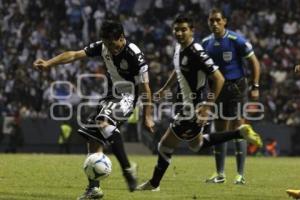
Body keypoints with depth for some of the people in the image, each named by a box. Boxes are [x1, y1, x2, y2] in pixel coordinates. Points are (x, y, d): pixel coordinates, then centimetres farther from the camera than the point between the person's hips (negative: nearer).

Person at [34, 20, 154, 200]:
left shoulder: (135, 55, -22)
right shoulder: (103, 47, -4)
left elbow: (145, 88, -17)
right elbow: (75, 55, -6)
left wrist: (148, 117, -15)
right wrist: (48, 63, -17)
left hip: (127, 97, -8)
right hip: (111, 96, 8)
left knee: (104, 122, -33)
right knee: (94, 137, 2)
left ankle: (127, 168, -26)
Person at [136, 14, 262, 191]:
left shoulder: (196, 53, -26)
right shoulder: (179, 48, 2)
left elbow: (219, 78, -26)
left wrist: (208, 106, -27)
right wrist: (164, 89, 24)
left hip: (195, 108, -10)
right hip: (189, 105, 10)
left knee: (166, 145, 2)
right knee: (197, 145, 26)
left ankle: (154, 183, 20)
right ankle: (240, 133, 26)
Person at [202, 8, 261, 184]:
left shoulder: (236, 40, -12)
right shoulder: (206, 43, 4)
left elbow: (254, 62, -6)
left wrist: (255, 87, -11)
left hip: (237, 88, -5)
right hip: (218, 89, 5)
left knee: (238, 129, -8)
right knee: (220, 131, 8)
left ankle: (241, 174, -5)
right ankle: (220, 174, 15)